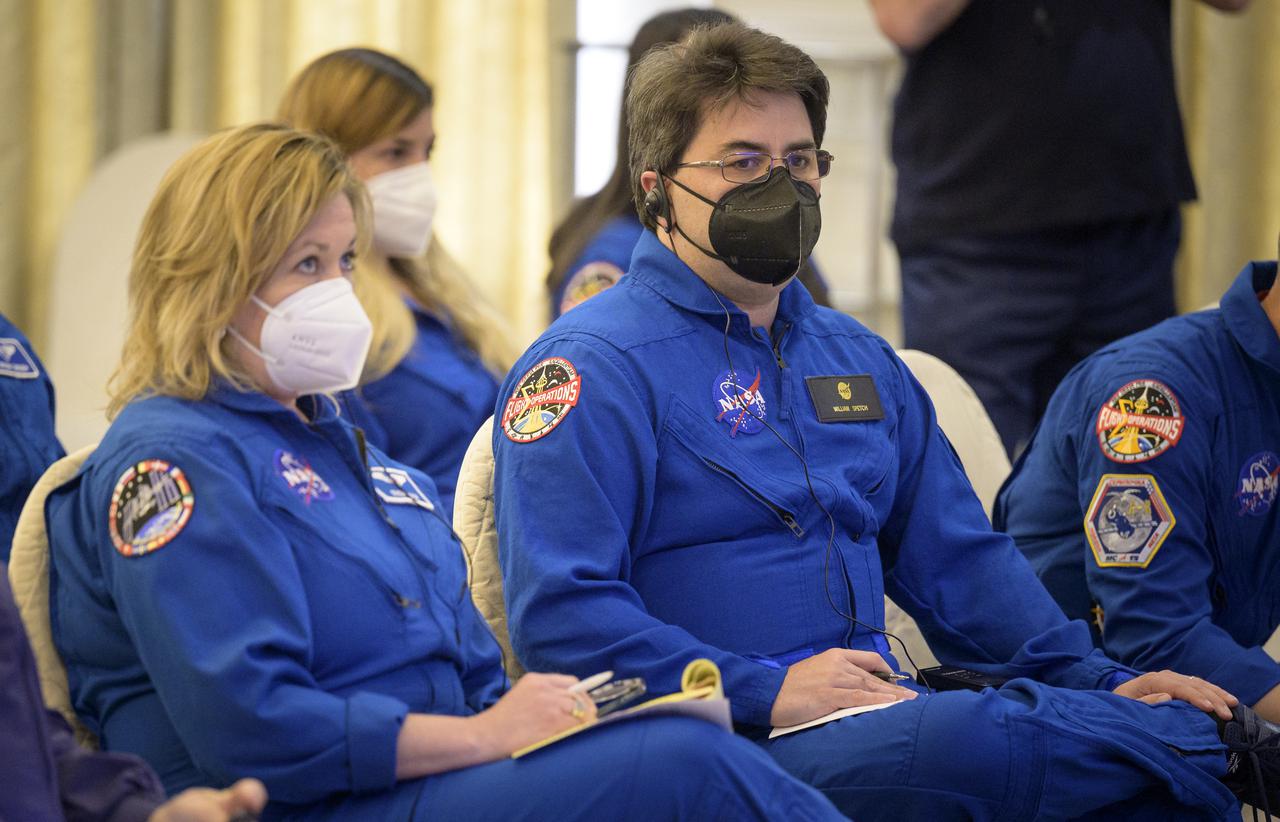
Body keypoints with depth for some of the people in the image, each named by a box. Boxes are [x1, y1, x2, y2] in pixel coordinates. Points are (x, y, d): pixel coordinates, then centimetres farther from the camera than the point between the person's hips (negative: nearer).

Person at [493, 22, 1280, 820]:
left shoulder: (857, 358, 23)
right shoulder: (589, 370, -3)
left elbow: (956, 558, 26)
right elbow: (559, 613, -13)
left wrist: (1100, 682, 10)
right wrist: (768, 692, -20)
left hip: (879, 709, 7)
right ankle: (1216, 740, -15)